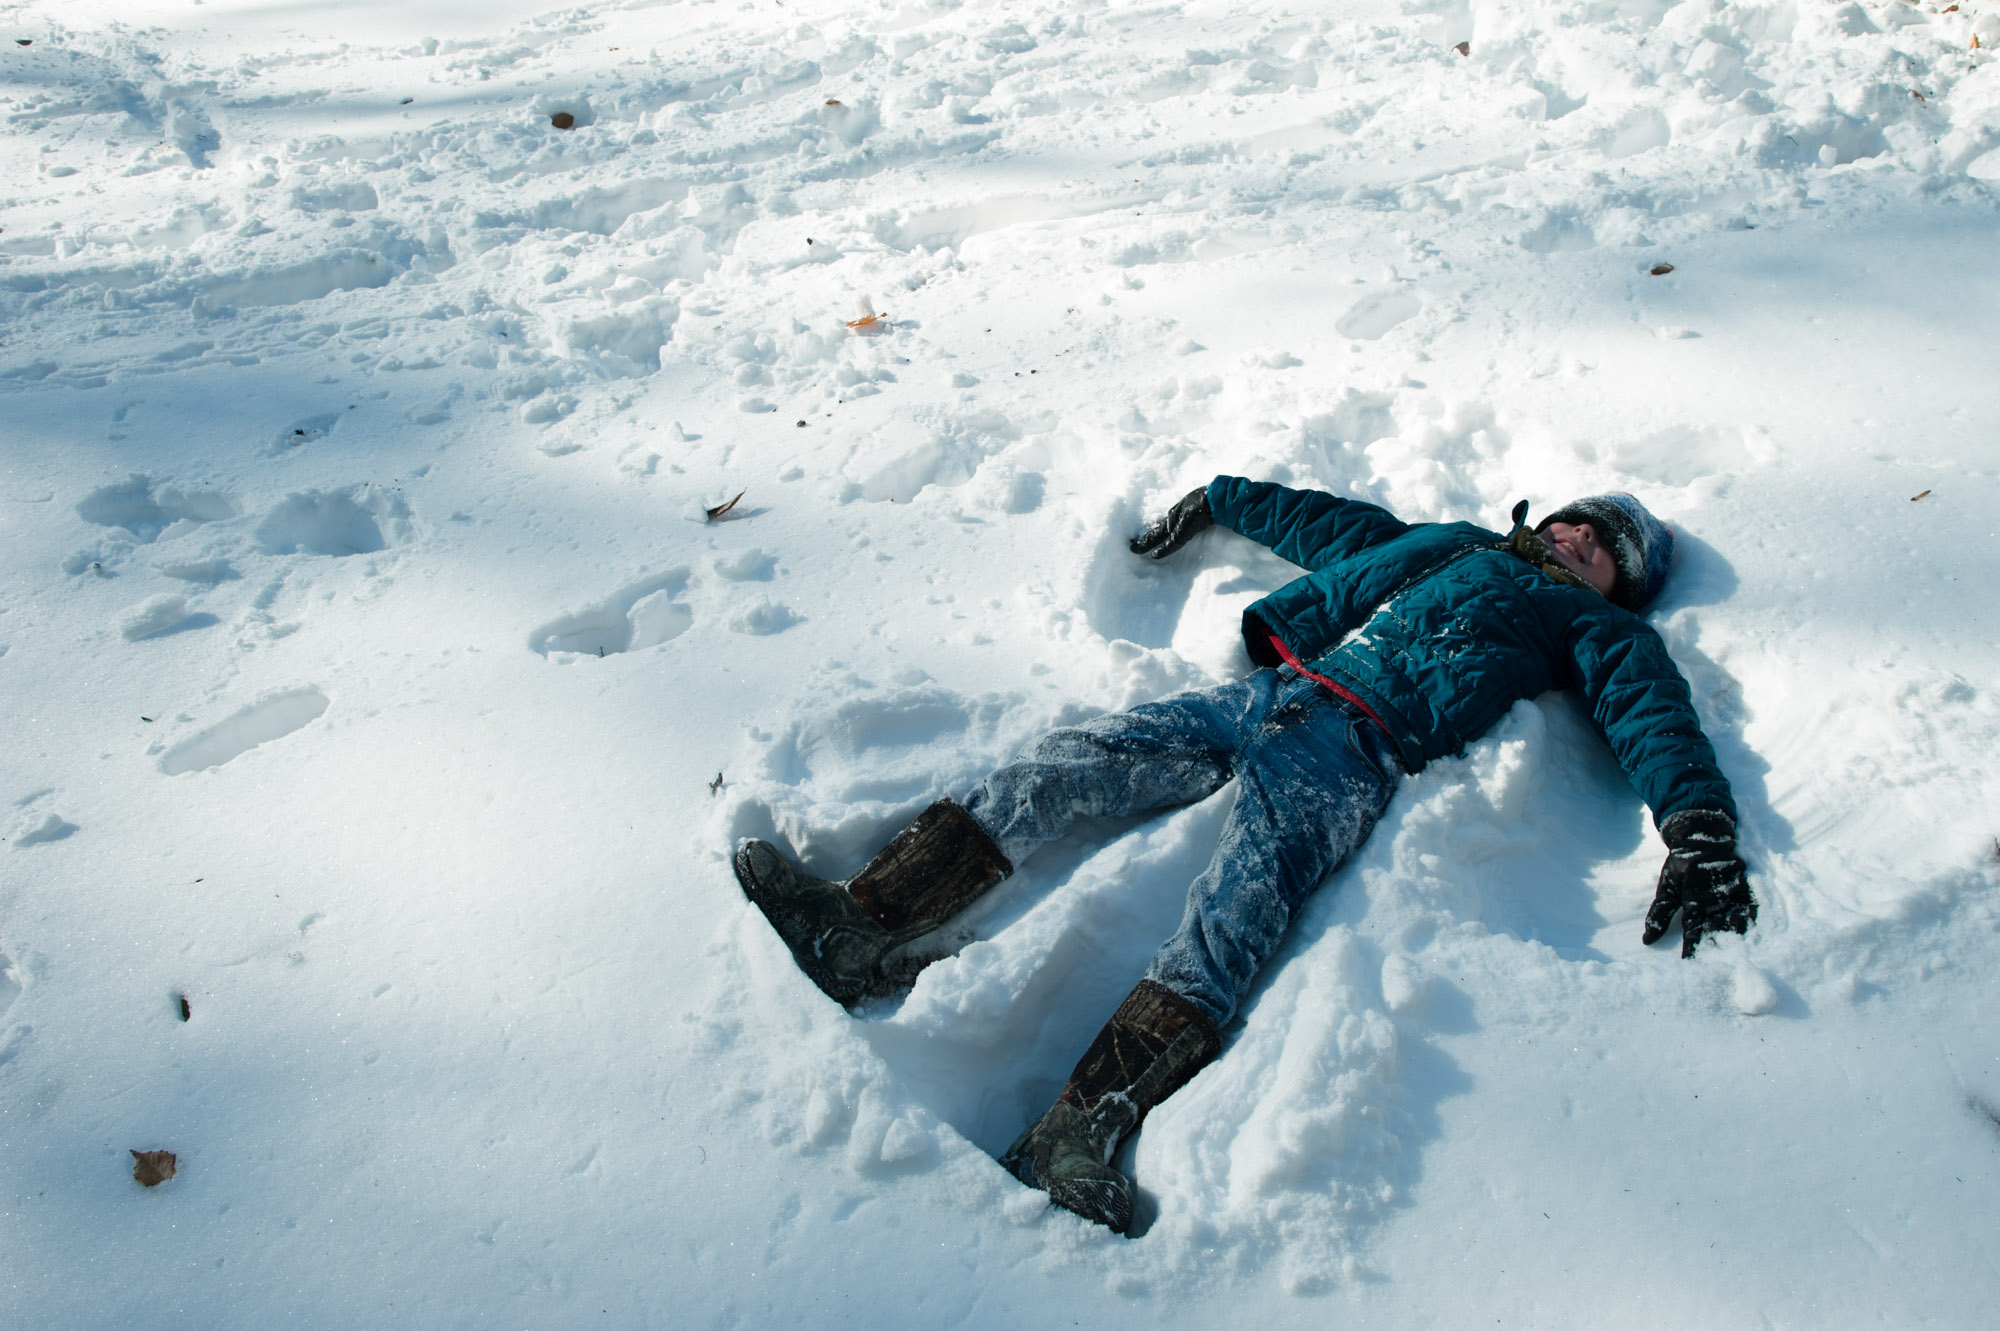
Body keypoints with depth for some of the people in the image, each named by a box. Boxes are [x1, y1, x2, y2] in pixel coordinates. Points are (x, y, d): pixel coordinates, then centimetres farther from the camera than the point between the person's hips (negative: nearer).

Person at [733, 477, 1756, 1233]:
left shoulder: (1594, 627, 19)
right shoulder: (1449, 541, 34)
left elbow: (1654, 714, 1)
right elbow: (1323, 521, 41)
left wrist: (1698, 826, -17)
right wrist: (1217, 499, 44)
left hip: (1357, 745, -5)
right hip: (1264, 692, 6)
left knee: (1242, 898, -30)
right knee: (1075, 759, -14)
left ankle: (1073, 1135, -44)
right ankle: (861, 924, -20)